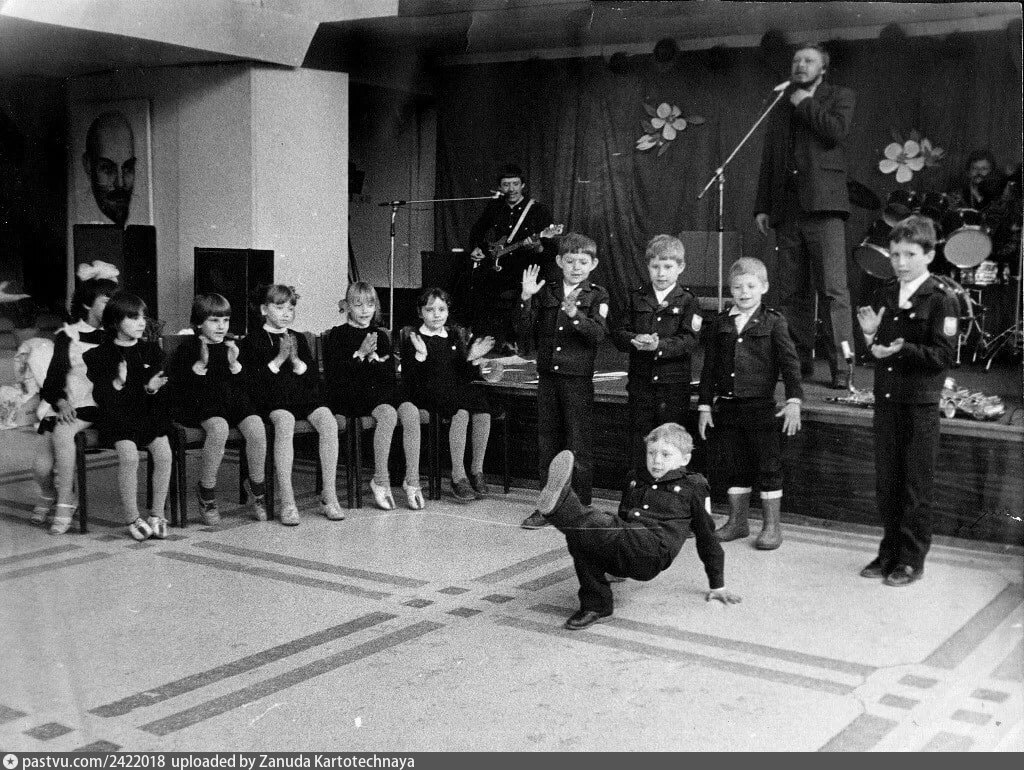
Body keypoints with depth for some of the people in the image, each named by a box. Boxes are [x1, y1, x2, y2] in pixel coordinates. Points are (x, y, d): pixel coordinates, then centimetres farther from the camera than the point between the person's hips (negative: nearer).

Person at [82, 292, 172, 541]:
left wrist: (152, 389, -12)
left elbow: (161, 394, 11)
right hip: (117, 415, -3)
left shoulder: (152, 350, 12)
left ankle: (157, 515, -6)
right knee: (129, 455, -28)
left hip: (149, 412, 3)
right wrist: (116, 384, -21)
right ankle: (133, 519, -12)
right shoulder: (100, 355, 2)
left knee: (164, 453, -22)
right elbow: (100, 396, -2)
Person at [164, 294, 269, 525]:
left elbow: (248, 384, 13)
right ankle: (206, 492, -19)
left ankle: (256, 486, -5)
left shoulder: (232, 345, 17)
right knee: (219, 427, -37)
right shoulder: (188, 347, 5)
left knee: (256, 426, -27)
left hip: (235, 401, 4)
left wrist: (234, 364, -5)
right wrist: (201, 364, -16)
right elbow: (175, 382, -6)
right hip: (203, 404, -4)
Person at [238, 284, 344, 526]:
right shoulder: (252, 343, 9)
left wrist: (296, 361, -3)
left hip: (304, 397, 4)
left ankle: (329, 496, -23)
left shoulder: (299, 339, 22)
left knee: (328, 421, -26)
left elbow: (314, 378, 14)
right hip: (272, 400, -4)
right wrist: (278, 360, -9)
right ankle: (287, 501, -38)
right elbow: (250, 381, -4)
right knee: (285, 421, -37)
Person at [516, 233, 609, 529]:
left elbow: (598, 334, -16)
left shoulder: (597, 296, -1)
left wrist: (573, 313, -31)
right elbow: (524, 332, 2)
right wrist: (526, 299, -11)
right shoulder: (546, 292, 7)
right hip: (548, 375, 4)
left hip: (578, 378, -4)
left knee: (579, 446, 1)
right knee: (547, 443, 11)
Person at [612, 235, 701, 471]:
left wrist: (660, 345, -27)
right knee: (639, 444, 8)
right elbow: (618, 334, 1)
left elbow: (688, 341, -11)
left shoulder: (687, 301, 0)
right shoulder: (636, 297, 8)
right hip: (640, 383, 3)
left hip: (674, 383, -2)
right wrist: (636, 340, -20)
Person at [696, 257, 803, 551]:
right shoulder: (720, 323, 6)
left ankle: (771, 526, 14)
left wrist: (794, 400, -18)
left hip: (760, 405, -3)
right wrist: (705, 405, 7)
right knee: (734, 467, 12)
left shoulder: (773, 322, -3)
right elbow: (709, 367, 9)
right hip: (726, 405, 4)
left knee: (768, 466, 3)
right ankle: (737, 521, 25)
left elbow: (789, 362, -8)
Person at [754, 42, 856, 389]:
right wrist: (762, 206, 12)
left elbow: (837, 132, -10)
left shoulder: (839, 97, 11)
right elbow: (768, 161, 20)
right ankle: (799, 361, 9)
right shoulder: (781, 107, 22)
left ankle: (841, 369, -10)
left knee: (833, 290, -10)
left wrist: (805, 104, 0)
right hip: (786, 209, 5)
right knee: (791, 293, 3)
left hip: (821, 204, -5)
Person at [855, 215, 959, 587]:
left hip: (920, 403, -6)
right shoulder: (884, 296, 10)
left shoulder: (941, 299, -9)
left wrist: (902, 350, -23)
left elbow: (943, 355, -15)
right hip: (885, 399, 6)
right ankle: (890, 551, 25)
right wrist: (870, 335, -3)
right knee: (886, 482, 12)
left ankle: (912, 559, 14)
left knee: (916, 486, 3)